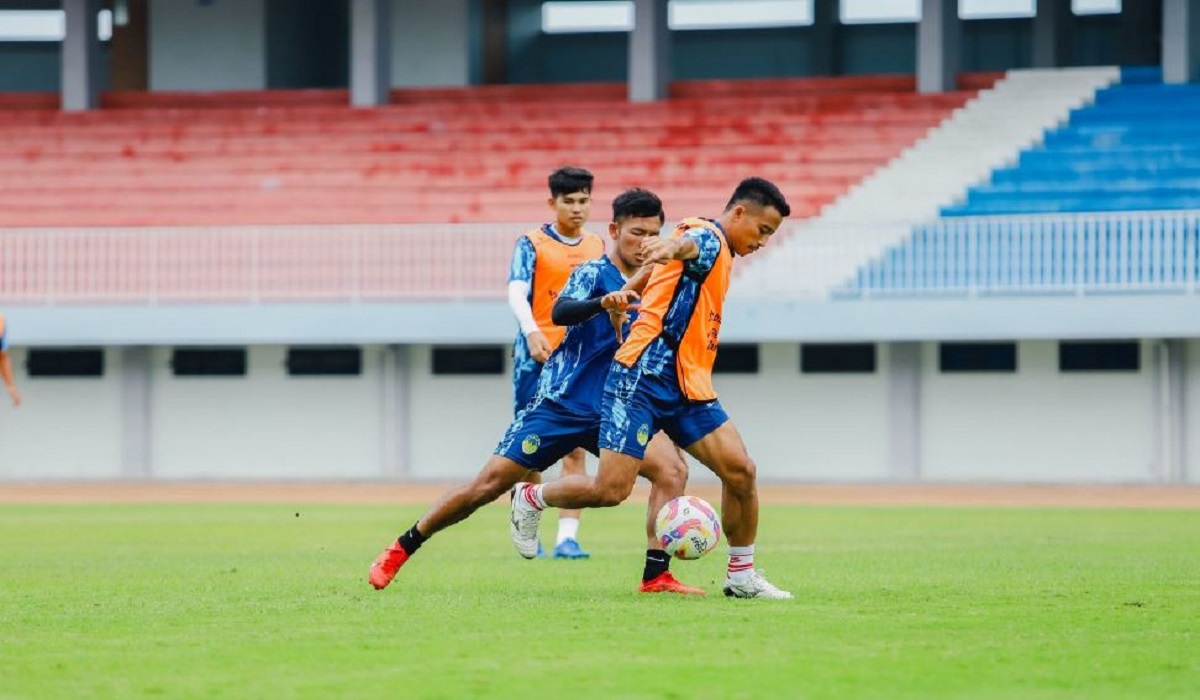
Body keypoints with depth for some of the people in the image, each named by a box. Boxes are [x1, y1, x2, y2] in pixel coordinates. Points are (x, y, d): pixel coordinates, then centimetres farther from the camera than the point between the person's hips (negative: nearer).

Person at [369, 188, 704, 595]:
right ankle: (401, 549, 10)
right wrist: (605, 302, -48)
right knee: (489, 485, -6)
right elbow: (560, 312, -28)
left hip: (610, 412, 5)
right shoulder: (594, 273, -8)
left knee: (672, 469, -18)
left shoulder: (650, 284, 10)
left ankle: (656, 576, -17)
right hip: (560, 404, -5)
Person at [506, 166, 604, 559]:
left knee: (576, 448, -4)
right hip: (537, 356, -3)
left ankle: (567, 537, -6)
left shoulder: (598, 247, 12)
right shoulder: (532, 244, -2)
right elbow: (517, 293, -16)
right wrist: (531, 332, -32)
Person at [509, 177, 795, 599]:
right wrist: (673, 248, -55)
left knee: (740, 469, -6)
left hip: (687, 389, 9)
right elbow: (690, 245, -33)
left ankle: (741, 576, 6)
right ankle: (531, 498, 15)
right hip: (644, 377, -9)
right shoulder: (708, 236, -8)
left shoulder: (721, 257, 21)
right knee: (611, 489, -12)